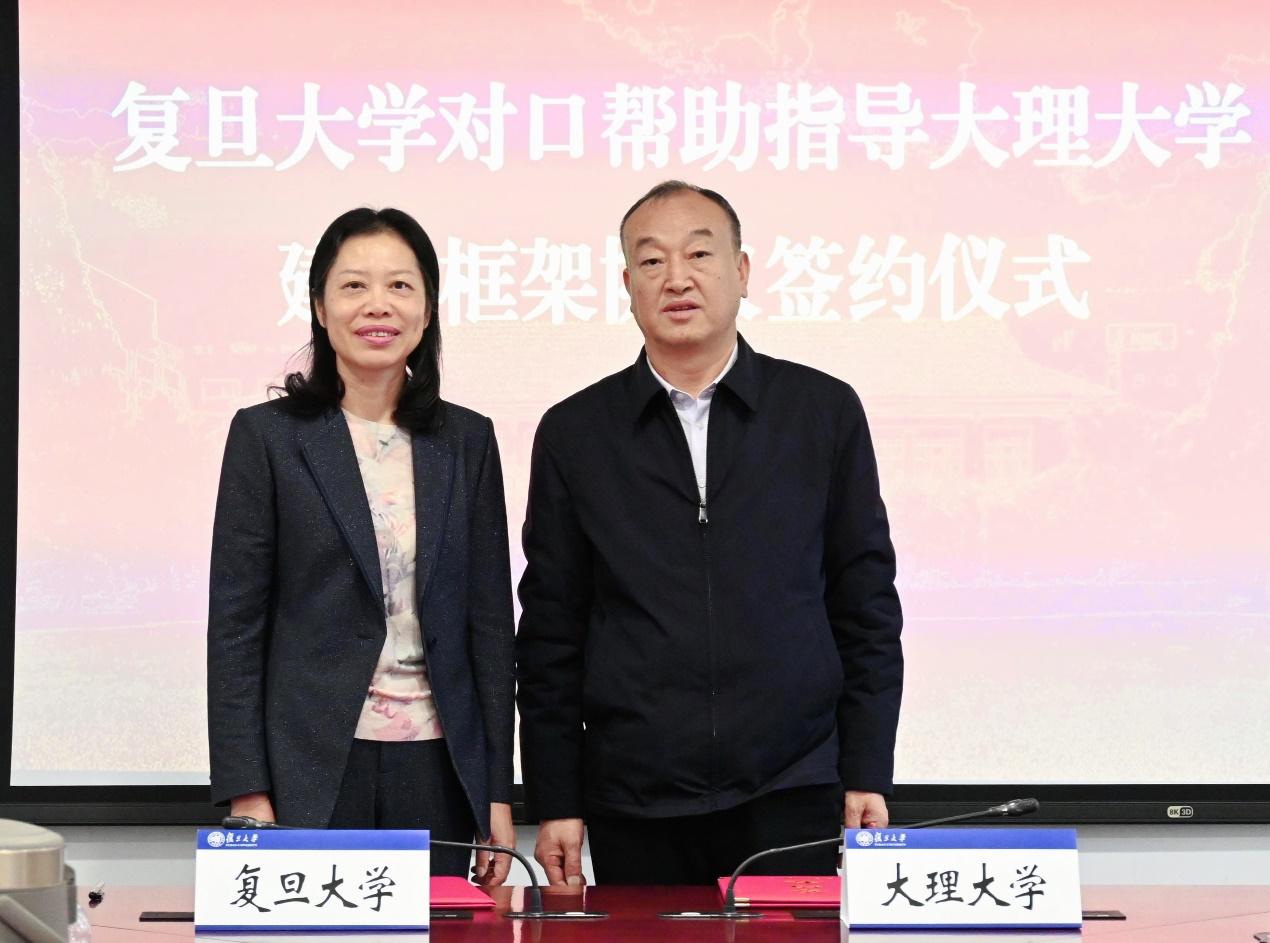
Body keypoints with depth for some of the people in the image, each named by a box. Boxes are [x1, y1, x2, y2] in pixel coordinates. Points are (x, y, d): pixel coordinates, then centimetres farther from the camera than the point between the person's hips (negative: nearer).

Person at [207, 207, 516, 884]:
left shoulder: (466, 441, 9)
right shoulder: (267, 436, 1)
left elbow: (490, 619, 10)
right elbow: (235, 624, -1)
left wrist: (498, 790, 5)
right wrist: (246, 792, -7)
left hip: (438, 767, 2)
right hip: (313, 769, -2)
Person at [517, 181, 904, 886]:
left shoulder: (825, 411, 6)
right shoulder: (574, 433, 7)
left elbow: (867, 607, 7)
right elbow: (549, 634, 7)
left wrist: (868, 775, 1)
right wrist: (555, 802, 2)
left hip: (793, 799, 0)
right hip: (635, 809, 0)